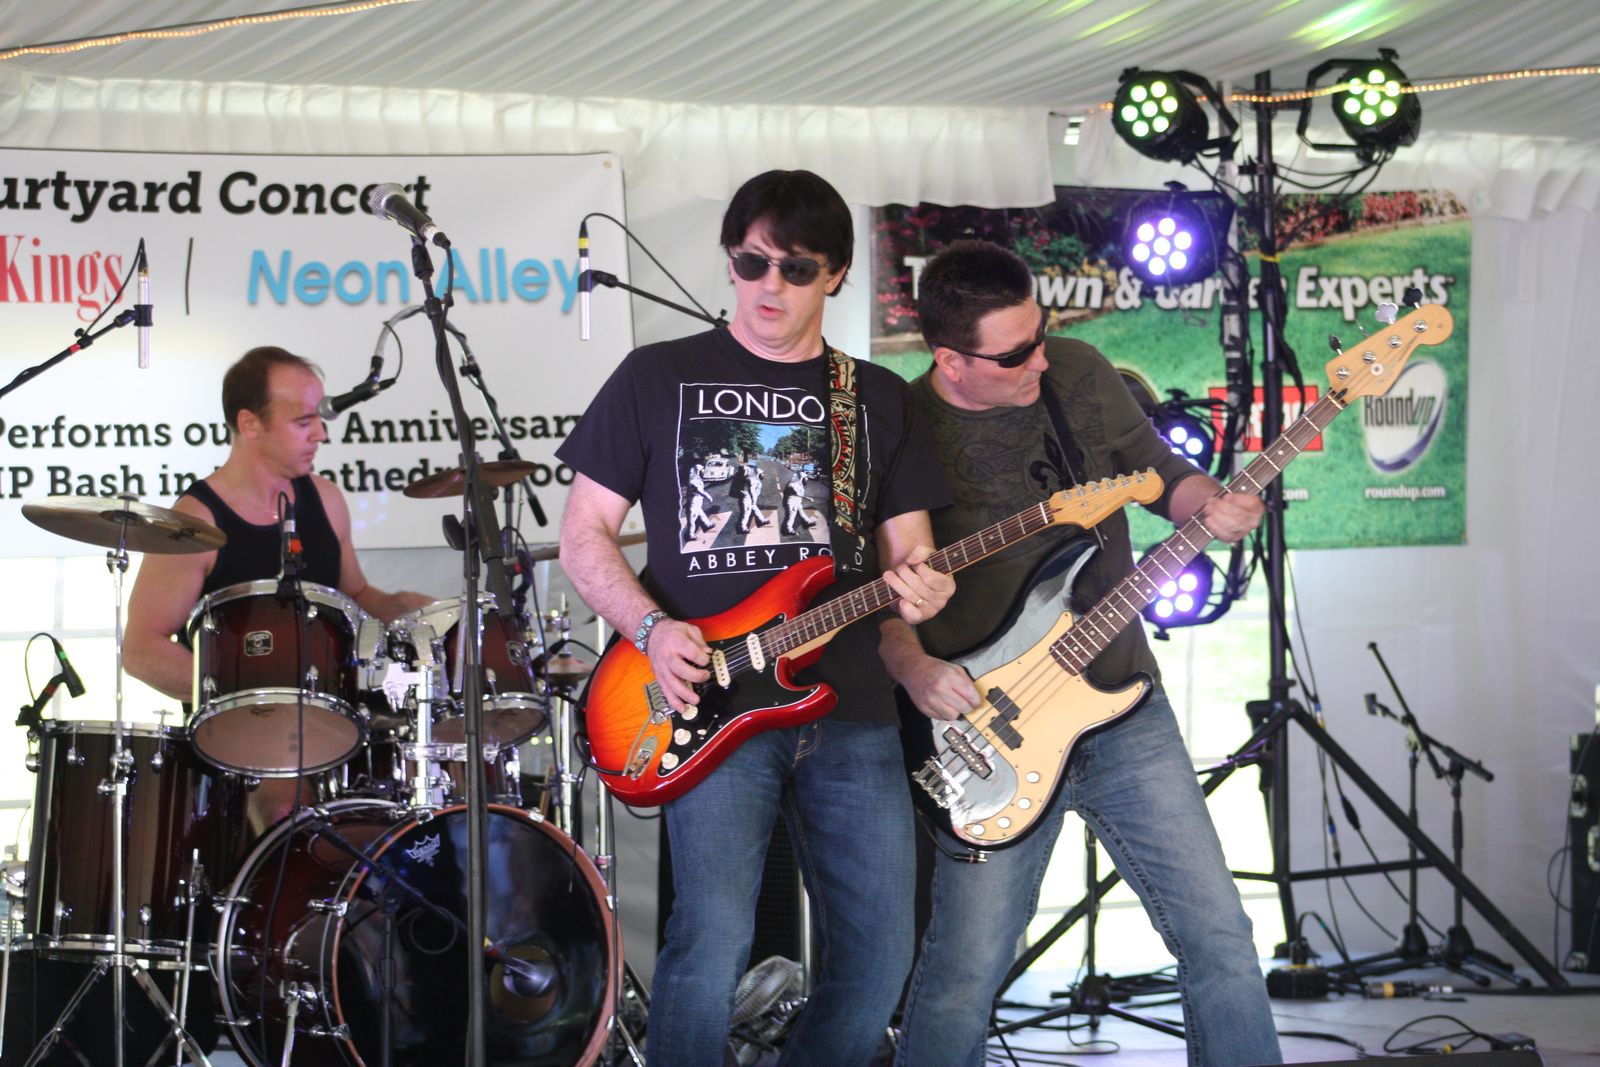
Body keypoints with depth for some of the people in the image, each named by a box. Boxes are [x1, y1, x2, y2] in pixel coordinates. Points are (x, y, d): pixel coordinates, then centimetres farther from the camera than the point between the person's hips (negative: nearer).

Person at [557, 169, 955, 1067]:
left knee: (879, 954, 2)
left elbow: (908, 548, 15)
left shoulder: (879, 399, 15)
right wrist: (652, 629, -12)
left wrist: (916, 590, -10)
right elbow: (585, 533, 6)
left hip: (852, 711, 4)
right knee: (712, 943, -19)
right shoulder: (660, 377, 6)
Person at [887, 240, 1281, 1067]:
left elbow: (1160, 471, 12)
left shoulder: (1079, 372, 0)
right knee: (965, 974, -1)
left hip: (1124, 705, 4)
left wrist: (1212, 505, -8)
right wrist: (912, 669, -22)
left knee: (1216, 932, 5)